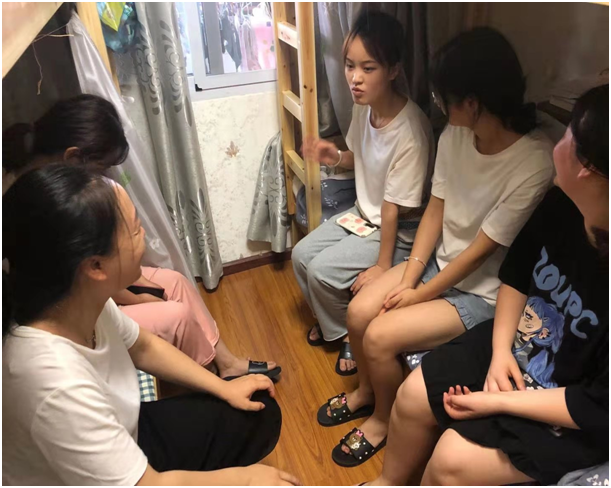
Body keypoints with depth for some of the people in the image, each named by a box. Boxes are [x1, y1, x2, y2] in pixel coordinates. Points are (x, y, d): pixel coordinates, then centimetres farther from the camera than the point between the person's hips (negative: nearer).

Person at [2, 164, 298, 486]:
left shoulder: (81, 299, -17)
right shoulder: (58, 385, -40)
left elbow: (143, 346, 4)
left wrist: (224, 387, 2)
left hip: (122, 437, 6)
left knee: (260, 415, 7)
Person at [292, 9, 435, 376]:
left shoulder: (409, 130, -31)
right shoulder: (363, 107, -8)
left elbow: (394, 207, -25)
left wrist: (383, 265, -16)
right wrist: (336, 157, -9)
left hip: (398, 232, -8)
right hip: (364, 215, 8)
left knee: (322, 270, -14)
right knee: (302, 254, 4)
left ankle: (348, 332, 16)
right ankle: (332, 321, 28)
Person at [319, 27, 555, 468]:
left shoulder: (534, 164, -29)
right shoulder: (455, 135, -8)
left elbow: (481, 250, -23)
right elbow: (436, 210, -1)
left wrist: (421, 295, -14)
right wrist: (408, 276, -8)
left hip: (483, 289, -6)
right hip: (438, 261, 6)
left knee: (380, 336, -15)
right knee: (359, 312, -6)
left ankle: (383, 420, 16)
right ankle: (367, 390, 25)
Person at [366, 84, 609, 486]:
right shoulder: (562, 206, -12)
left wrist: (499, 402, -19)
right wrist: (500, 349, -6)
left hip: (578, 417, -6)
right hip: (516, 344, 7)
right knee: (412, 395, 3)